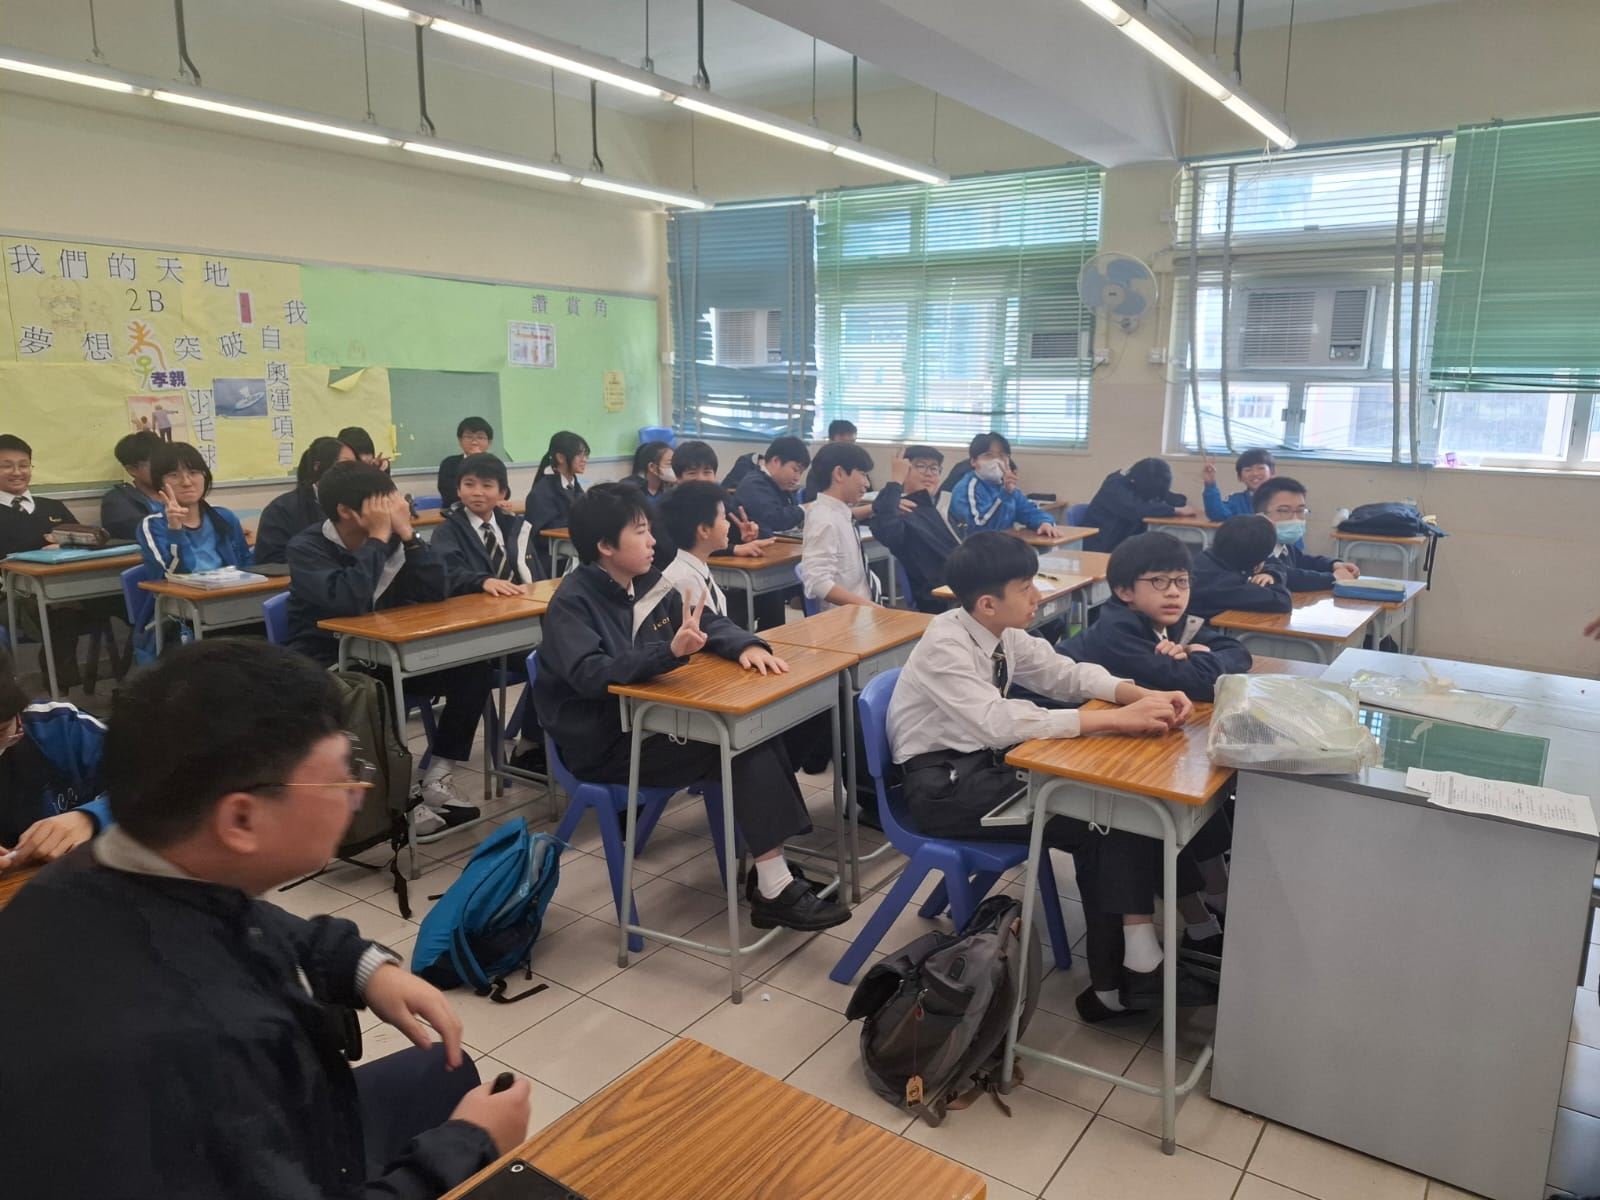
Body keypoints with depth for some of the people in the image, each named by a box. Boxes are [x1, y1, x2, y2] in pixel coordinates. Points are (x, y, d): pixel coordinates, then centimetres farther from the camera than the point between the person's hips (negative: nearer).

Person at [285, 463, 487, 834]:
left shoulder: (391, 538, 0)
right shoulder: (306, 548, -16)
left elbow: (437, 591, -10)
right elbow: (351, 601, -33)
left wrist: (406, 533, -17)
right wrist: (378, 537, -26)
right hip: (325, 667, -6)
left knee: (473, 667, -11)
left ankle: (437, 780, -4)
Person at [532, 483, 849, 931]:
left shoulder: (648, 582, 5)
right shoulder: (572, 603, -16)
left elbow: (710, 622, 11)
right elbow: (589, 675, -31)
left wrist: (747, 644, -12)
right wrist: (670, 651, -44)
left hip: (648, 719, 7)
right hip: (601, 743, -7)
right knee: (739, 747, -21)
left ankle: (770, 867, -10)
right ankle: (775, 891, -16)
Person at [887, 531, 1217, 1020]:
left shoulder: (1002, 633, 1)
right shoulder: (945, 645, -22)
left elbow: (1066, 672, 7)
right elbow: (1000, 722, -32)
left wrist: (1145, 696, -11)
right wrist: (1117, 719, -32)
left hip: (986, 762, 8)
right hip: (943, 784, -8)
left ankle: (1135, 964, -6)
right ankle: (1118, 979, -3)